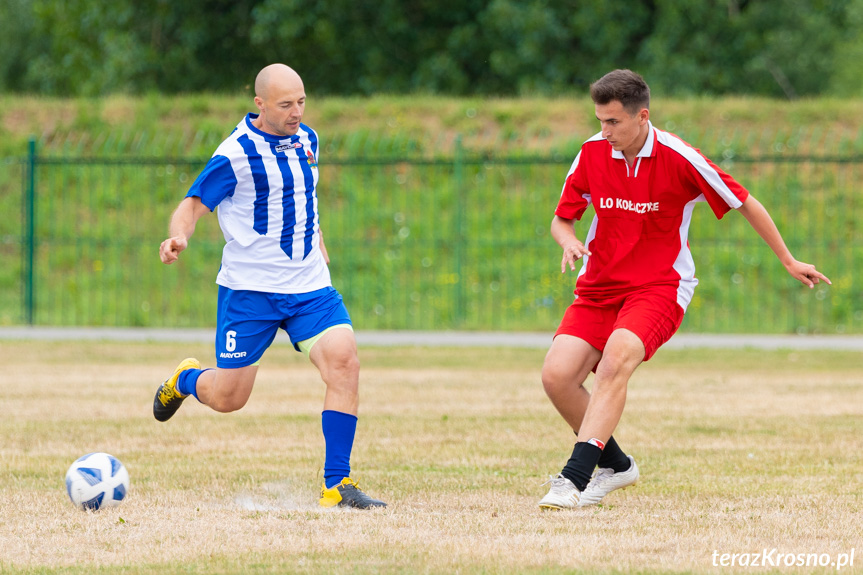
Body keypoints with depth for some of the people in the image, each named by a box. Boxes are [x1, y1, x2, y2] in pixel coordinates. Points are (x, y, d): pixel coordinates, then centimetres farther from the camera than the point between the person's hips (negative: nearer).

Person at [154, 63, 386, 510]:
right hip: (249, 289, -5)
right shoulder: (235, 154, -12)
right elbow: (193, 205, -10)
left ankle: (337, 486, -13)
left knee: (343, 363, -17)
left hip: (310, 286, 5)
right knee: (227, 398, 0)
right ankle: (186, 380, 39)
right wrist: (178, 237, -30)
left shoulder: (306, 139, 8)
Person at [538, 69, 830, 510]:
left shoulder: (679, 159, -13)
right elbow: (561, 218, 12)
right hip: (598, 287, 5)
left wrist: (789, 262, 6)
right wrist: (568, 240, -13)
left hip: (659, 286, -5)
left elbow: (744, 204, 0)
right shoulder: (592, 154, -1)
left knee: (616, 358, -33)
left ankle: (575, 476, -38)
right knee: (556, 375, -14)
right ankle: (615, 465, 10)